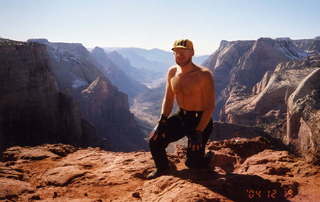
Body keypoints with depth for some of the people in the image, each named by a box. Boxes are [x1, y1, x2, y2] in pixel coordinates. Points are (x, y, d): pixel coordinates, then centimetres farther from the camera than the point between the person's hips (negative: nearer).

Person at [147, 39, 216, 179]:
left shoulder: (204, 75, -21)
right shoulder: (172, 72, -1)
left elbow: (210, 107, -20)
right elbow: (168, 99, 7)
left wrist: (198, 132, -23)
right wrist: (162, 121, -5)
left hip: (200, 120, -5)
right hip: (181, 117, 6)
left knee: (193, 163, -6)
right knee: (155, 139, -6)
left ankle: (208, 158, 30)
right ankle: (162, 168, 21)